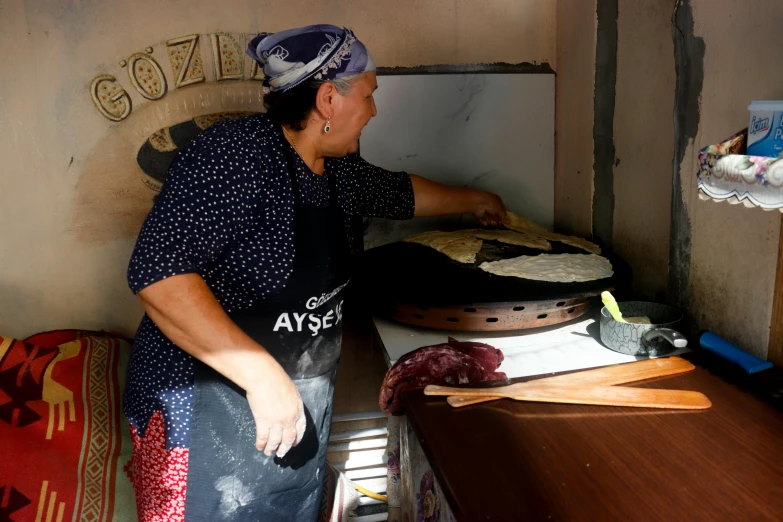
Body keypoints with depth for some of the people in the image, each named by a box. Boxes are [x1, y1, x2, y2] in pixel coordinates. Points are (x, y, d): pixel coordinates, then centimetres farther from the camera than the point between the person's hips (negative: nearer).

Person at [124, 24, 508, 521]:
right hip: (210, 418, -8)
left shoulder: (337, 170, 4)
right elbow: (158, 272, -28)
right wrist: (260, 374, -30)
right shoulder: (238, 154, -22)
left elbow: (399, 191, 24)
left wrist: (472, 200, 35)